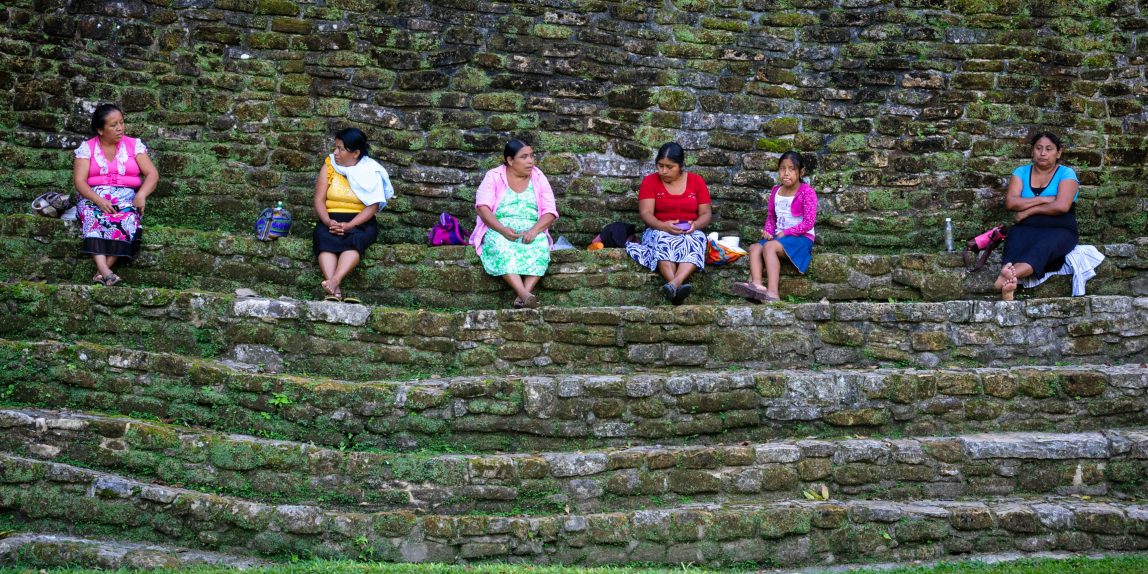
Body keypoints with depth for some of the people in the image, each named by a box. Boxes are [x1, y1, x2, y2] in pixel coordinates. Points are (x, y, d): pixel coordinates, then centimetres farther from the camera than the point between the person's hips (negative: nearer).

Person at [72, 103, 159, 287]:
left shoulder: (134, 145, 9)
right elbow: (79, 180, -3)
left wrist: (142, 194, -18)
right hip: (94, 197, 0)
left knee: (128, 217, -35)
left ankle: (102, 271, -43)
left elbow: (152, 174, 3)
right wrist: (99, 200, -21)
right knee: (92, 215, -36)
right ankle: (106, 272, -52)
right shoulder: (87, 148, 6)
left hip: (127, 197, 1)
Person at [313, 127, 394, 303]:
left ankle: (334, 281, -53)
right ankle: (335, 291, -49)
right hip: (331, 220, 1)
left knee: (355, 240, -36)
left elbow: (372, 206, -9)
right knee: (324, 238, -32)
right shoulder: (329, 166, 6)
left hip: (360, 221, -1)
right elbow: (319, 199, 0)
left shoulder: (371, 171, 0)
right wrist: (328, 222, -20)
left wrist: (349, 225, -23)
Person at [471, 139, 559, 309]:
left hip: (532, 232, 2)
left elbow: (550, 212, 2)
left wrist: (534, 230, -18)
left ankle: (522, 297, -43)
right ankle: (526, 296, -49)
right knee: (502, 249, -37)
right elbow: (482, 207, -7)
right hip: (498, 231, -2)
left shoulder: (539, 178, 10)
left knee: (540, 249, -34)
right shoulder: (494, 177, 4)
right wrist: (503, 229, -23)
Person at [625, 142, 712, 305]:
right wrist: (663, 226, -27)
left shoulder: (697, 181, 7)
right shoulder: (650, 181, 3)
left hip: (690, 233, 1)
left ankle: (674, 285, -60)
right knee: (664, 239, -38)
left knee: (694, 240, -36)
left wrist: (695, 225, -18)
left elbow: (706, 213, 6)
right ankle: (678, 287, -60)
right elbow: (645, 213, -7)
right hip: (659, 231, -1)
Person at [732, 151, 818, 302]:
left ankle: (772, 292, -44)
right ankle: (756, 285, -42)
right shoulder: (775, 191, 11)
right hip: (779, 237, 7)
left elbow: (809, 222, -13)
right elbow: (770, 217, 17)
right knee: (754, 248, -19)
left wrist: (785, 233, -16)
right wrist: (768, 232, -5)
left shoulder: (807, 191, -8)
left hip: (801, 237, -7)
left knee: (770, 246, -32)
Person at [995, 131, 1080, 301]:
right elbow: (1010, 202, -4)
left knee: (1043, 247, -37)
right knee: (1015, 237, -35)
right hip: (1027, 229, 2)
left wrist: (1028, 210, -9)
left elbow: (1062, 206, -14)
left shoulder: (1066, 173, 3)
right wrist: (1043, 199, -9)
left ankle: (1008, 276, -70)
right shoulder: (1021, 172, 12)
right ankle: (1008, 287, -66)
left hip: (1059, 230, -2)